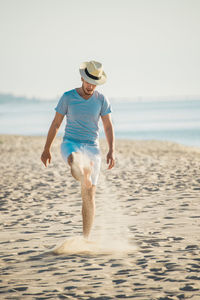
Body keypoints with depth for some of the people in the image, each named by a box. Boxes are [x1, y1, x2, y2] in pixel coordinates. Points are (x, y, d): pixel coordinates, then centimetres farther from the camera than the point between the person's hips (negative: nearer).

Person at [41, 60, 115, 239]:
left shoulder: (102, 100, 2)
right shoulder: (68, 97, -1)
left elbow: (109, 127, 1)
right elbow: (55, 124, 5)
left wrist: (112, 151, -13)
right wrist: (46, 149, 7)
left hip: (92, 148, 1)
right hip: (70, 144, -1)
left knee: (89, 196, -1)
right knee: (75, 161, -42)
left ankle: (86, 239, 5)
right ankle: (84, 179, -73)